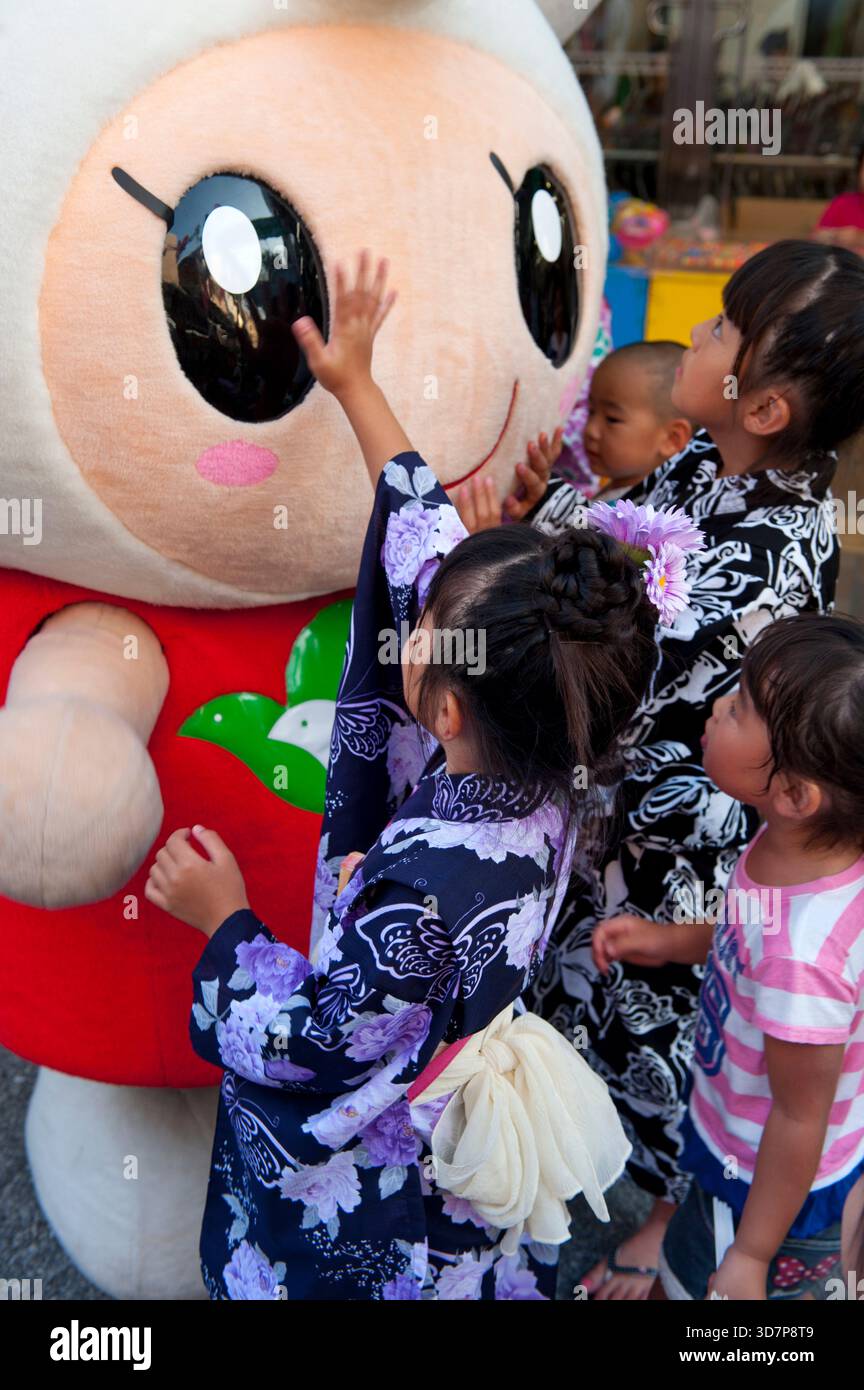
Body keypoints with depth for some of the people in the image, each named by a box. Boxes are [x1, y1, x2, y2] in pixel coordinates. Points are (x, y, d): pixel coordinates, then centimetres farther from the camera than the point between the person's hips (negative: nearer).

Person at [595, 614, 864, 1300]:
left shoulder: (801, 961, -42)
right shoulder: (804, 846, -19)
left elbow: (800, 1119, -26)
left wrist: (752, 1256, -12)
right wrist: (669, 940, -6)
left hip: (776, 1185, -7)